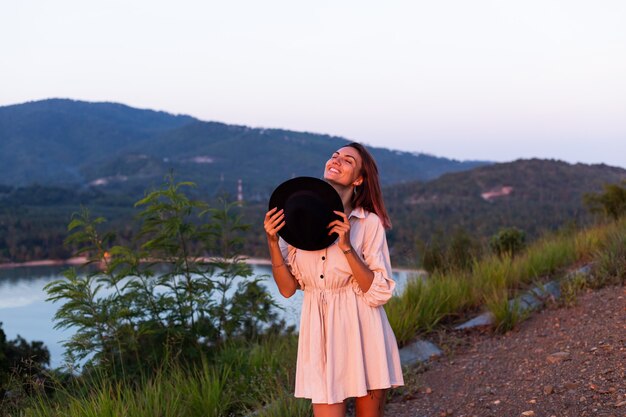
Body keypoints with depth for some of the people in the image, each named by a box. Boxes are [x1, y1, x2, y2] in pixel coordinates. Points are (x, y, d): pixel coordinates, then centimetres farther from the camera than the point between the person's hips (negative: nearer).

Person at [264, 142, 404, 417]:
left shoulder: (369, 223, -4)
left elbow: (379, 292, -11)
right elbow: (287, 288, 4)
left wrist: (346, 246, -20)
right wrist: (272, 241, -9)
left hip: (362, 332, -1)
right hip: (321, 333, 1)